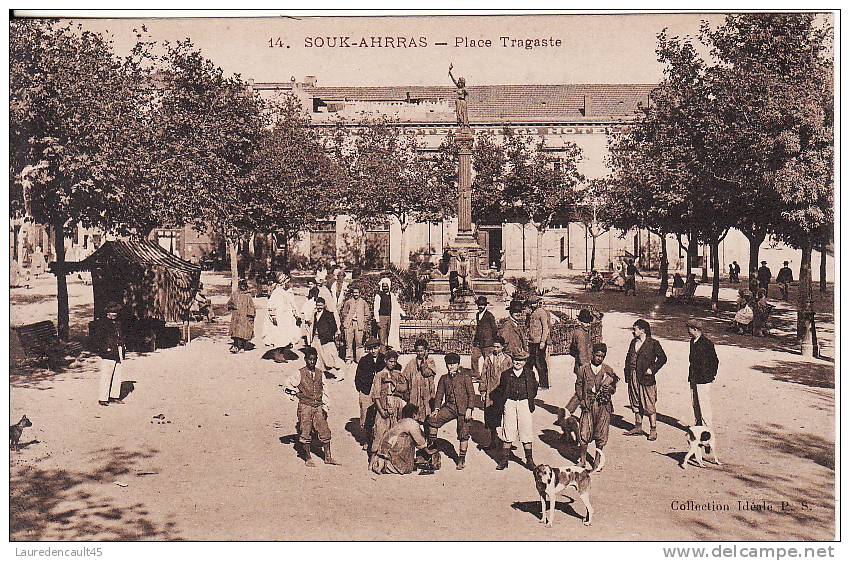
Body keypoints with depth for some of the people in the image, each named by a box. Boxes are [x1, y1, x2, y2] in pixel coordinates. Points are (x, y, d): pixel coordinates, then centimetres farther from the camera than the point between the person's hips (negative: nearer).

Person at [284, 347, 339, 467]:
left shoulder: (319, 374, 9)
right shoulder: (299, 374, -3)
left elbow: (323, 391, 14)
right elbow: (287, 386, 4)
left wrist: (325, 406, 6)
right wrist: (296, 394, -6)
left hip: (318, 407, 3)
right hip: (305, 406, -3)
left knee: (325, 431, 2)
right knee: (305, 433, 1)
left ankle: (328, 457, 14)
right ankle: (308, 459, 15)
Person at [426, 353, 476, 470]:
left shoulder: (465, 377, 1)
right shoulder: (444, 378, 12)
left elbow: (471, 394, -2)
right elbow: (439, 394, 12)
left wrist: (469, 409, -11)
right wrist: (436, 409, 1)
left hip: (463, 408, -3)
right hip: (449, 406, 3)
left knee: (463, 434, 1)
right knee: (432, 419, -17)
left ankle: (462, 459, 12)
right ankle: (431, 446, -2)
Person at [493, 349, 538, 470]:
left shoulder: (530, 374, 5)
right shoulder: (506, 374, 4)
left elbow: (534, 389, 14)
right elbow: (500, 391, 10)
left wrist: (530, 401, 8)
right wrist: (502, 403, 2)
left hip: (524, 403, 0)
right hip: (509, 403, 0)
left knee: (526, 431, 2)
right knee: (508, 432, 4)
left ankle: (529, 460, 13)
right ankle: (504, 459, 13)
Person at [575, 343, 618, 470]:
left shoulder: (608, 371, 5)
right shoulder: (583, 369, 4)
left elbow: (613, 389, 8)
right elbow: (578, 386, 8)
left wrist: (609, 389, -15)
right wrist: (582, 400, -5)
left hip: (603, 406, 1)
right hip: (588, 405, 0)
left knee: (601, 434, 5)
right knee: (584, 433, -3)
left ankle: (598, 460, 23)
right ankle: (581, 460, 12)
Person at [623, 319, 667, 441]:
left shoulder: (653, 343, -7)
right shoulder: (634, 342, 12)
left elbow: (663, 358, -6)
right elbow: (629, 357, 18)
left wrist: (652, 369, -12)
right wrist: (627, 373, 8)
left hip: (645, 377, -7)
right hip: (633, 377, 7)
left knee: (649, 405, -3)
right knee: (636, 403, 13)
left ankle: (653, 430, 5)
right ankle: (638, 427, 23)